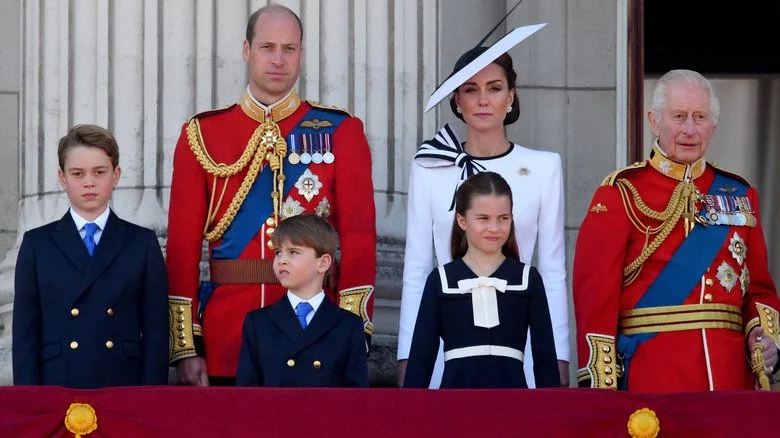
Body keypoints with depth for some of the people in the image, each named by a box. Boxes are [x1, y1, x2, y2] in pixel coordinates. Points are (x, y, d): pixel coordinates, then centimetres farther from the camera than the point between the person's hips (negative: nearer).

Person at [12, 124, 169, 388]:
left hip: (125, 387, 0)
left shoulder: (143, 243, 9)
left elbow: (156, 330, 5)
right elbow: (25, 332, 6)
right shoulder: (37, 244, 10)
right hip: (56, 389, 0)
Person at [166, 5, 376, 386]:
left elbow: (359, 236, -3)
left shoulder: (341, 132, 4)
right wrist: (185, 346, -3)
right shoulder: (201, 134, 6)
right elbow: (183, 244, 4)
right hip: (226, 337, 1)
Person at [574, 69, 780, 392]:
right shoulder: (621, 194, -1)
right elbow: (596, 294, -6)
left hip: (730, 375, 4)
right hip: (651, 375, -4)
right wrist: (602, 387, -13)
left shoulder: (739, 194, 13)